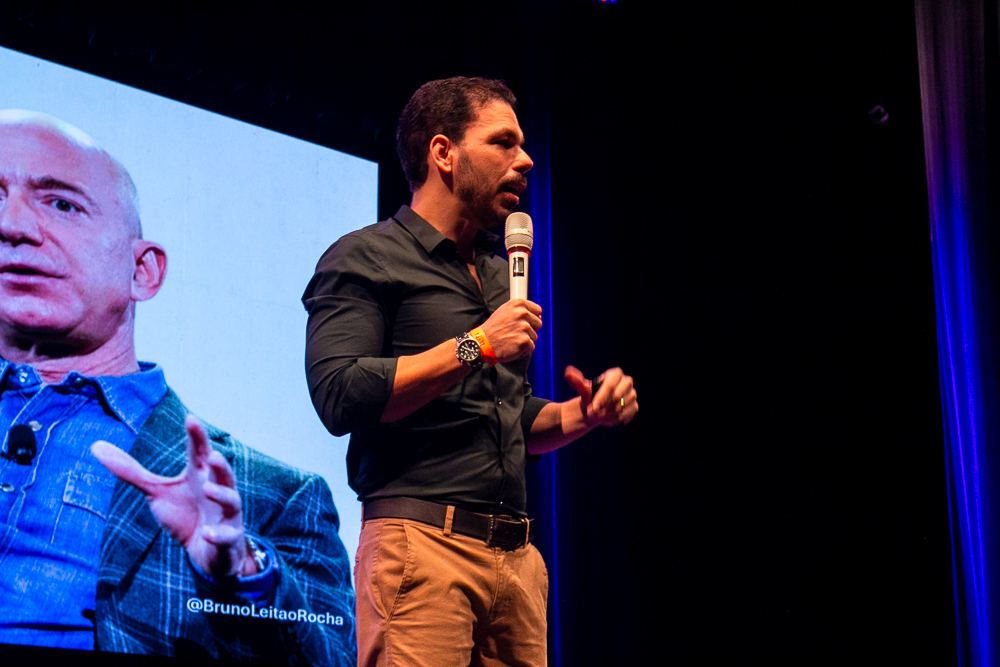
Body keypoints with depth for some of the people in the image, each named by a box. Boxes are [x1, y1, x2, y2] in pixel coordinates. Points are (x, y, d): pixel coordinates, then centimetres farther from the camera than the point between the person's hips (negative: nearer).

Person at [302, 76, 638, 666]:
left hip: (517, 556, 7)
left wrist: (582, 414, 7)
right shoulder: (366, 258, 0)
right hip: (422, 545, -7)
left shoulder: (501, 275, 24)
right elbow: (339, 396, -14)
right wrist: (474, 346, -13)